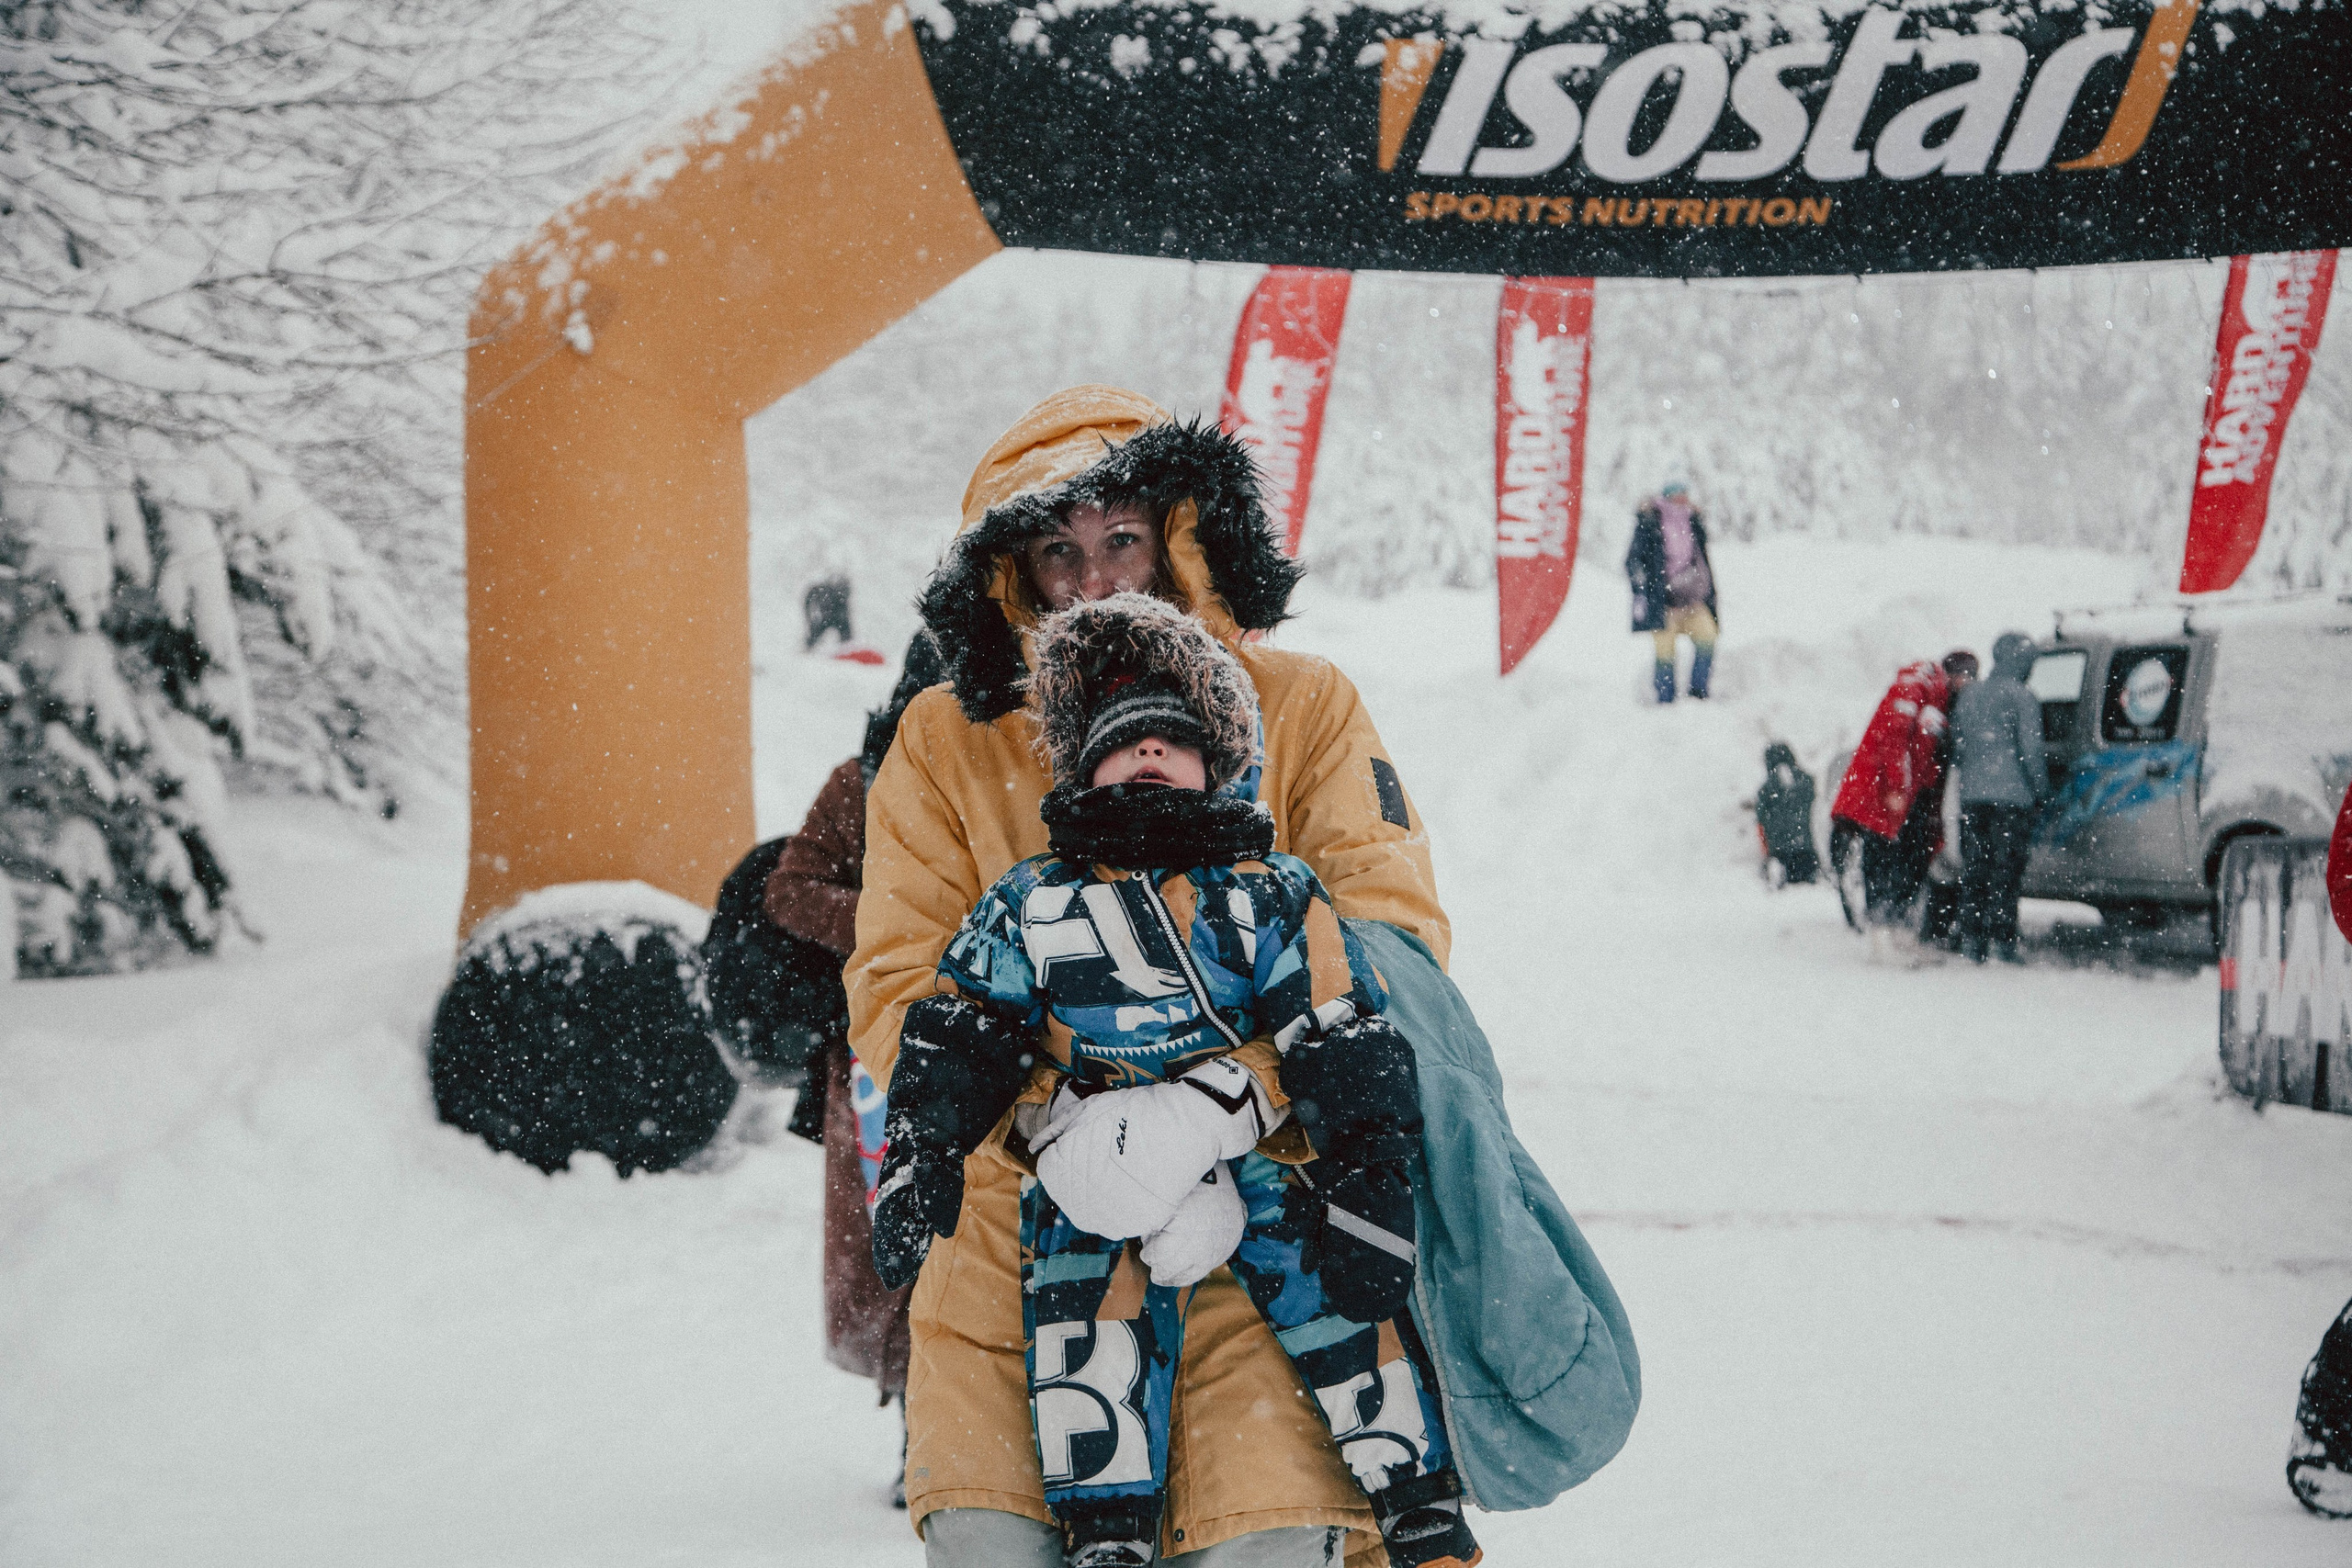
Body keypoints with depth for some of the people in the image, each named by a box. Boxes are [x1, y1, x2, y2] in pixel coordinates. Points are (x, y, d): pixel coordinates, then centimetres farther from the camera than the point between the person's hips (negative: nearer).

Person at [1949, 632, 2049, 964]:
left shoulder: (1968, 696, 13)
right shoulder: (2020, 697, -6)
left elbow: (1955, 750, 17)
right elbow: (2031, 750, -8)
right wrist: (2041, 791, 1)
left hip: (1971, 796, 5)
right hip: (2011, 796, -5)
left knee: (1973, 870, 9)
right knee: (2005, 869, -3)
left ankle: (1971, 940, 8)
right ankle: (2002, 938, -7)